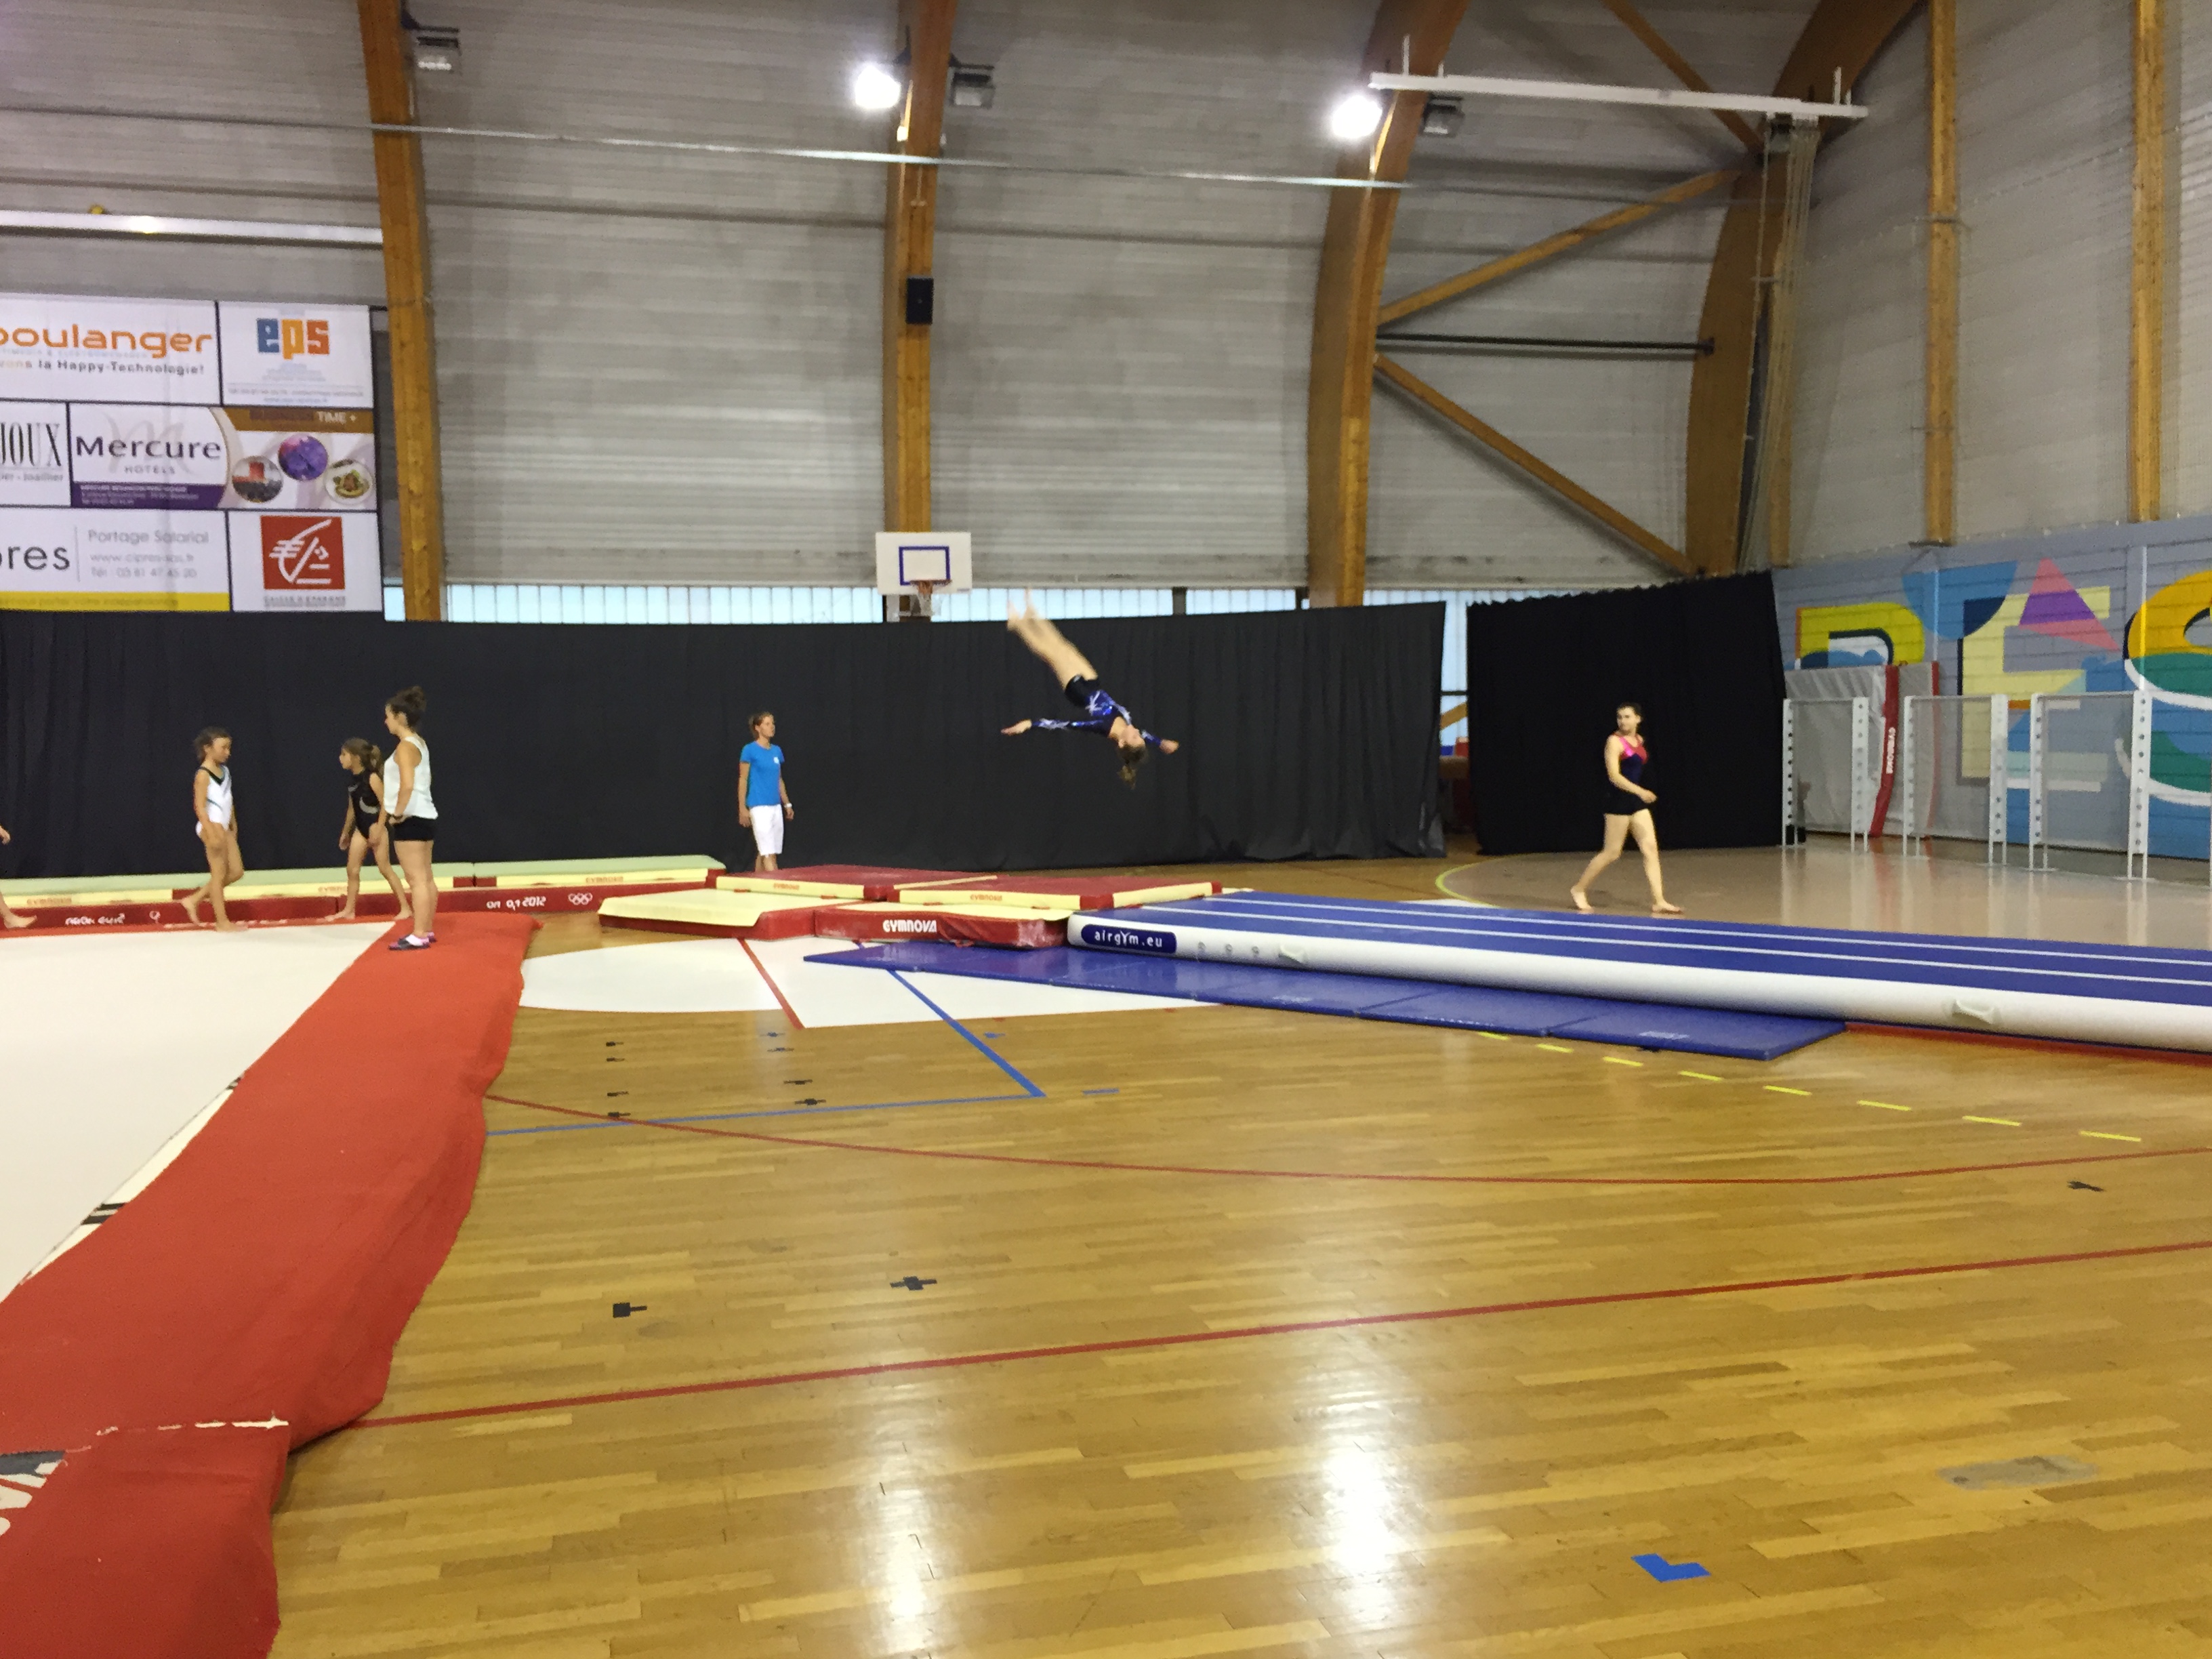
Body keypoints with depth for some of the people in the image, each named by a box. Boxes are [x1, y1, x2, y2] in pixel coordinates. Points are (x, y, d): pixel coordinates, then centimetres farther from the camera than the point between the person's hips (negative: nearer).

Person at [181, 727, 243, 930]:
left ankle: (194, 899, 19)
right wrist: (212, 833, -24)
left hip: (224, 827, 9)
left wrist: (233, 825, 18)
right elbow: (199, 807, -19)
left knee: (236, 872, 10)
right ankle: (222, 922, 3)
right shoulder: (203, 775, -14)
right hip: (212, 827, -9)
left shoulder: (224, 770, 11)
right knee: (219, 874, -3)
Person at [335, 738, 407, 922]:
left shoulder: (372, 778, -15)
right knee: (352, 870, 6)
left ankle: (406, 908, 0)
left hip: (376, 828, -8)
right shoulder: (352, 781, 8)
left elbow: (385, 804, -17)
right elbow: (352, 808, 17)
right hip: (360, 830, 8)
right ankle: (349, 911, 15)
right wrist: (345, 833, 21)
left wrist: (378, 829, -20)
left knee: (385, 868, -5)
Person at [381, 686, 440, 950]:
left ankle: (419, 936, -9)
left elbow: (407, 785, -28)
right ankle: (427, 930, 19)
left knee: (416, 879, -9)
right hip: (425, 816, 10)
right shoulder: (419, 743, 14)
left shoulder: (404, 747, -15)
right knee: (425, 877, 13)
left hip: (411, 819, -10)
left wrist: (398, 813, -17)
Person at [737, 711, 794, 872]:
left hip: (776, 807, 6)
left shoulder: (777, 751, 12)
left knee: (762, 853, 9)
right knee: (768, 854, -11)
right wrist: (742, 808, -9)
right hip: (759, 807, -6)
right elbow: (743, 780, -5)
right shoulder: (750, 750, -6)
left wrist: (787, 804, 17)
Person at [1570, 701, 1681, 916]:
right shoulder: (1615, 741, -13)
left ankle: (1659, 902, 0)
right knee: (1612, 852, -1)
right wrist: (1639, 791, -31)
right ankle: (1580, 889, 16)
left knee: (1651, 848, 0)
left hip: (1636, 801, 7)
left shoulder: (1640, 740, 10)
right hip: (1619, 801, -7)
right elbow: (1613, 775, -22)